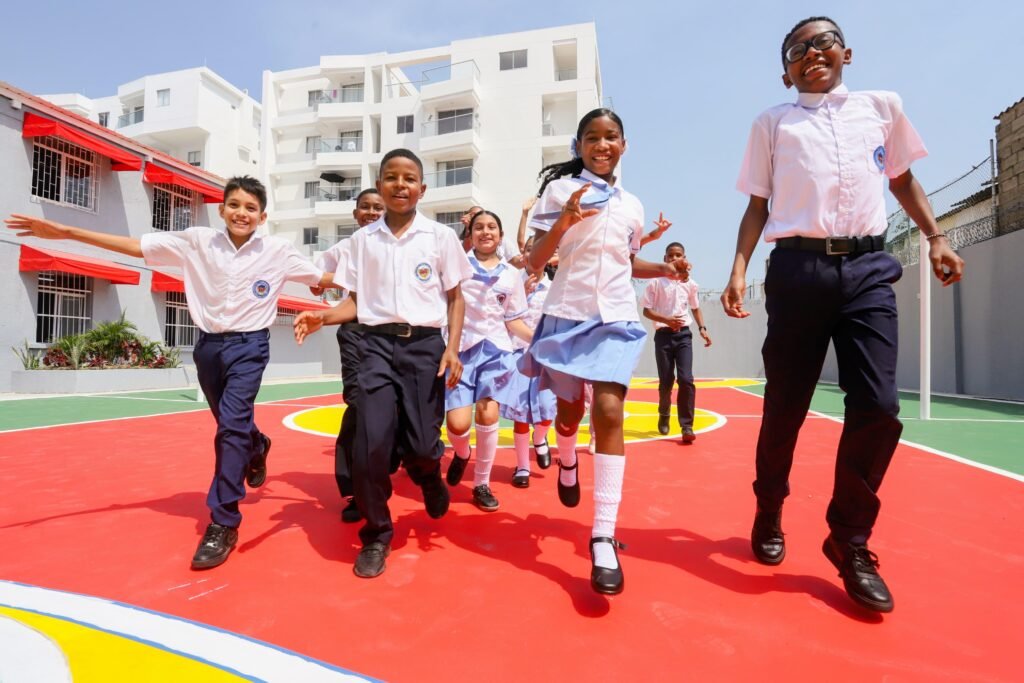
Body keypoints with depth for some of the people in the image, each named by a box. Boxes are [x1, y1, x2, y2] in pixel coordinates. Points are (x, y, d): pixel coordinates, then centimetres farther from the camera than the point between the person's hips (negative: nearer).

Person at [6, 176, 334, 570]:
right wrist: (65, 233, -4)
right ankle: (256, 448, 54)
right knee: (232, 424, 17)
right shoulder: (198, 241, -1)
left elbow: (321, 280, 3)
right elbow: (135, 246, -1)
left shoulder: (279, 250, -6)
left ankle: (223, 524, -7)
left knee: (231, 426, -15)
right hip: (209, 346, 4)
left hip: (249, 346, -3)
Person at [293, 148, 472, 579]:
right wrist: (324, 317, -10)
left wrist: (453, 348, -6)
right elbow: (356, 301, 9)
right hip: (378, 346, 1)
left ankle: (429, 475, 38)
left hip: (425, 345, -1)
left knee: (421, 446, -2)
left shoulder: (440, 236, 4)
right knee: (370, 444, -8)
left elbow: (455, 297, 6)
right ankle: (376, 535, 15)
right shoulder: (362, 240, 8)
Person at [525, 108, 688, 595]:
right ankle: (566, 461, 48)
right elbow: (535, 263, -4)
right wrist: (562, 224, -20)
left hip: (616, 318, 2)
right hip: (567, 314, -1)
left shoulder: (631, 205, 14)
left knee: (609, 412, -13)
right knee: (570, 408, 10)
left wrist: (664, 269, 7)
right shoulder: (561, 189, 1)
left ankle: (604, 539, -9)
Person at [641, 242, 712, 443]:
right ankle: (664, 415, 30)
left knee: (686, 379, -11)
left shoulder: (690, 283, 7)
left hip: (684, 335, 2)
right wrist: (667, 319, -18)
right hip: (663, 335, -1)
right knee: (666, 380, 4)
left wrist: (702, 328, 5)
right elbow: (647, 311, -3)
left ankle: (687, 426, -6)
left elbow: (695, 308, 19)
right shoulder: (656, 282, -2)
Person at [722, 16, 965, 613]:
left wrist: (936, 237, 12)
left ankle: (850, 540, 10)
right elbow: (758, 205, 9)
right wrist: (740, 269, -4)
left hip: (869, 267, 2)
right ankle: (769, 516, 24)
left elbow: (903, 179, 26)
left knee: (878, 407, -9)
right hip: (799, 269, -1)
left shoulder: (883, 107, 19)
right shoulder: (772, 123, 13)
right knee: (786, 407, 2)